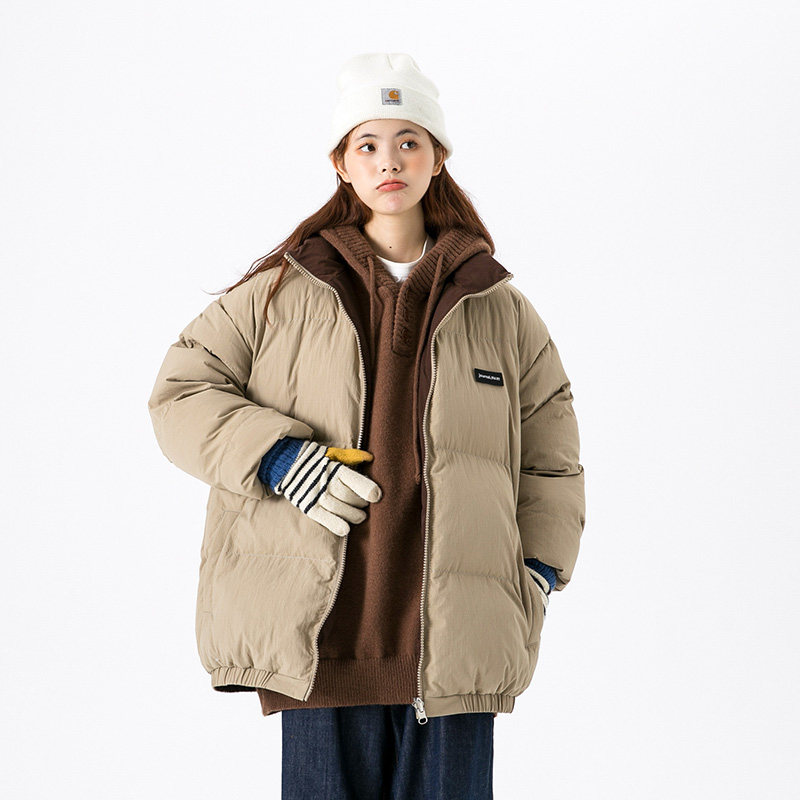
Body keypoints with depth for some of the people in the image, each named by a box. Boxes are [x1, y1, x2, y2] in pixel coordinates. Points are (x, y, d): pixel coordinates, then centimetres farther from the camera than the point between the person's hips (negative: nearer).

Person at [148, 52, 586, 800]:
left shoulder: (498, 308, 11)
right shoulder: (279, 291, 8)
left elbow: (550, 455, 17)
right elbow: (180, 394, 7)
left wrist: (538, 573, 5)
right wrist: (276, 458, -8)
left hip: (455, 639, 1)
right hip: (321, 631, 0)